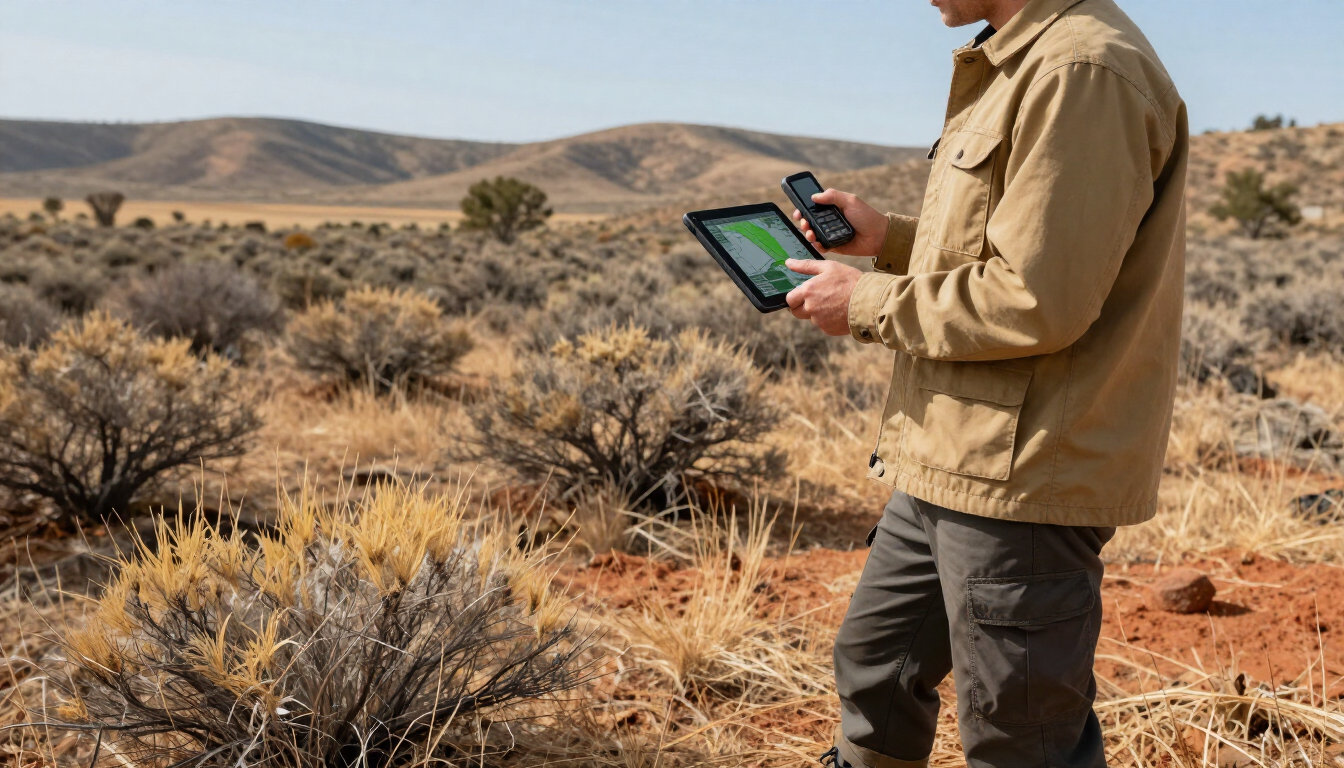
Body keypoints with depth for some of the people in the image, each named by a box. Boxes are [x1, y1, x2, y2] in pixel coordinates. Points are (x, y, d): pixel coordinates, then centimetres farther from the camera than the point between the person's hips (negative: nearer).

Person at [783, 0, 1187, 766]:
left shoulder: (1082, 72, -18)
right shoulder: (1018, 67, 15)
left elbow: (1037, 300, -24)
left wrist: (869, 302, -12)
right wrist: (891, 237, 10)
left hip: (1019, 479, -10)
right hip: (952, 464, 10)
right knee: (875, 662, 23)